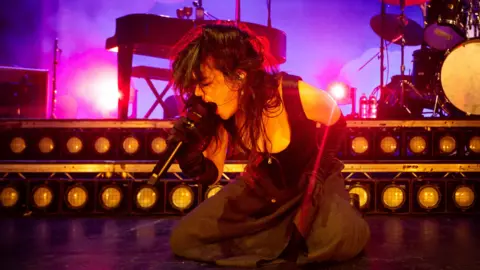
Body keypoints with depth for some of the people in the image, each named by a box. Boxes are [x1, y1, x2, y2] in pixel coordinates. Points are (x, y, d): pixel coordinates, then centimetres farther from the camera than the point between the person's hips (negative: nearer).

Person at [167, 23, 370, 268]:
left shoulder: (303, 98, -32)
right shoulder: (221, 112, -19)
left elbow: (336, 126, -7)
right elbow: (212, 175, -10)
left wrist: (316, 173, -12)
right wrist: (191, 152, -31)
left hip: (315, 181, -4)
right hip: (262, 187, 4)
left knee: (343, 238, -39)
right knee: (182, 239, -9)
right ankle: (286, 231, 2)